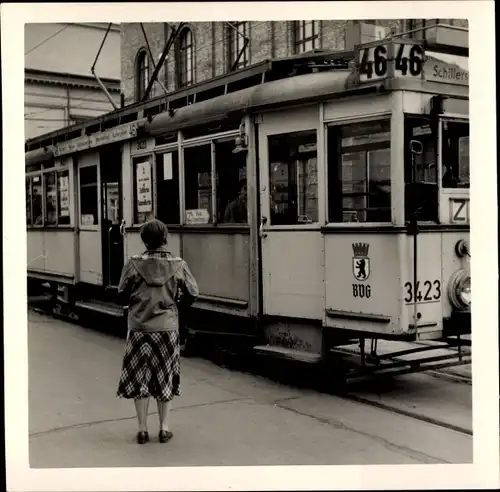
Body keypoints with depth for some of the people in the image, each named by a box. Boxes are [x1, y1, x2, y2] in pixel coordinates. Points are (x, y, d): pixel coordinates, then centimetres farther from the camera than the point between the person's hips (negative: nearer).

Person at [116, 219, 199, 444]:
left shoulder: (135, 263, -8)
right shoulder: (178, 265, -6)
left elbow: (122, 297, -4)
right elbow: (192, 294, -2)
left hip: (139, 328, -1)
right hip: (167, 328, 1)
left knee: (139, 378, 11)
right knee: (165, 379, 15)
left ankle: (142, 429, 15)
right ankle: (164, 427, 17)